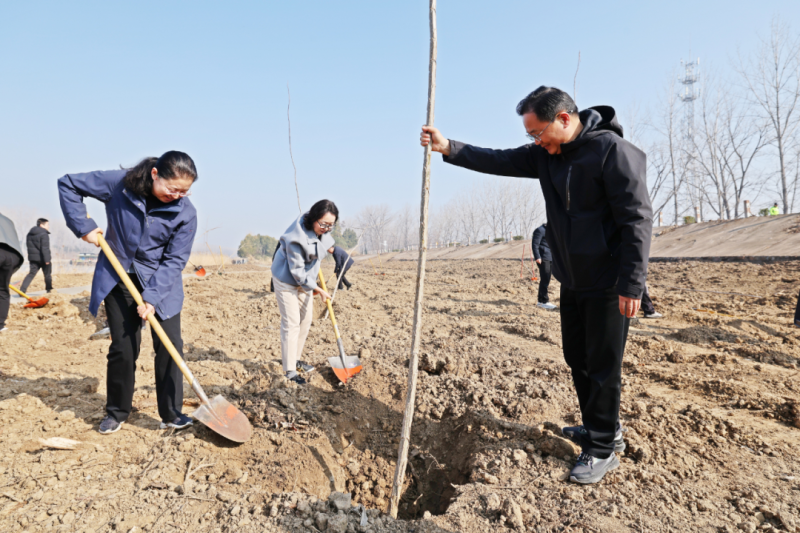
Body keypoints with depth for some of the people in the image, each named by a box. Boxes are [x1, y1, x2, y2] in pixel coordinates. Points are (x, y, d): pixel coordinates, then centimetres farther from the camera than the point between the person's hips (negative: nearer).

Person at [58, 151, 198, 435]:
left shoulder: (186, 212, -15)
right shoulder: (119, 183, -14)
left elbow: (174, 260, -14)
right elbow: (68, 184, -3)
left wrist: (152, 297, -22)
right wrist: (84, 226, -10)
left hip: (162, 283, 0)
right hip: (118, 278, 0)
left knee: (170, 345, -6)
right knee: (123, 347, 3)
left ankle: (171, 414, 7)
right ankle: (117, 412, 23)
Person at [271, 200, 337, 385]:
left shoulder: (322, 231, -12)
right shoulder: (297, 238, -33)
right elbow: (297, 271, -26)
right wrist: (317, 289, -22)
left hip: (305, 280, 8)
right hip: (287, 281, -8)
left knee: (306, 320, 13)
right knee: (291, 323, -7)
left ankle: (296, 359, 29)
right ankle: (290, 371, 0)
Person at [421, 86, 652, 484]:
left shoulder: (613, 151, -18)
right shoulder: (546, 154, 5)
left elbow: (637, 219, -20)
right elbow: (500, 161, 5)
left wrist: (632, 285, -22)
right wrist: (448, 148, -5)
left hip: (609, 286, -8)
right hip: (572, 281, 8)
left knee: (602, 365, 1)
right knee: (577, 358, 17)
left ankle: (602, 450, 18)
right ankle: (603, 429, 36)